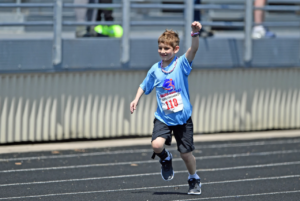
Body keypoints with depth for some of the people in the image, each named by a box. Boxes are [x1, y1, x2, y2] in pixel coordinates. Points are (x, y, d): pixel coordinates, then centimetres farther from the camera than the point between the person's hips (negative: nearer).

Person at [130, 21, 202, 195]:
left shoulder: (182, 64, -8)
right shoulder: (155, 69, 1)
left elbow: (193, 50, -27)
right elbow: (144, 86, 18)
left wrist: (195, 34, -43)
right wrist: (136, 100, 5)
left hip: (183, 117, -2)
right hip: (163, 117, 2)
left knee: (186, 153, 5)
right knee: (157, 145, -22)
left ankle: (194, 179, 32)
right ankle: (165, 159, 14)